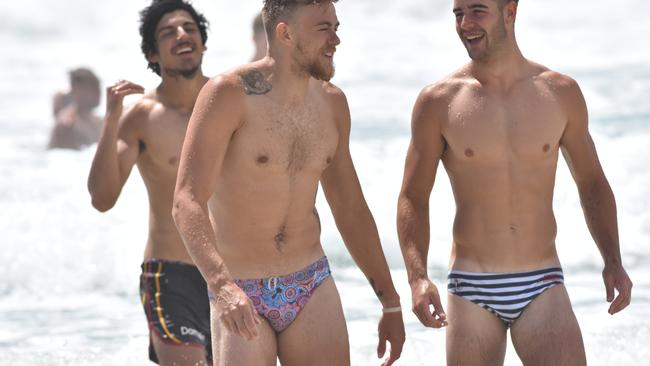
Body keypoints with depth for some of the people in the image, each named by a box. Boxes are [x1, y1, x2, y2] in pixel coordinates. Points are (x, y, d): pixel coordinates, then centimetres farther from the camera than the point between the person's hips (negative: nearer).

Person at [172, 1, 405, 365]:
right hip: (239, 297, -5)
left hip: (313, 286, 5)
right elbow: (187, 203, -22)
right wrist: (222, 285, -37)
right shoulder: (229, 94, -14)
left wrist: (390, 302, 15)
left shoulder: (331, 103, 5)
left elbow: (351, 209, 15)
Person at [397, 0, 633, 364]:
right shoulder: (438, 102, -2)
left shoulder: (561, 92, 2)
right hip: (471, 292, 0)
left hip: (542, 287, 0)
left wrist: (613, 262, 1)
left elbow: (592, 182, 13)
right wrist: (418, 278, -13)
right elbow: (413, 199, 2)